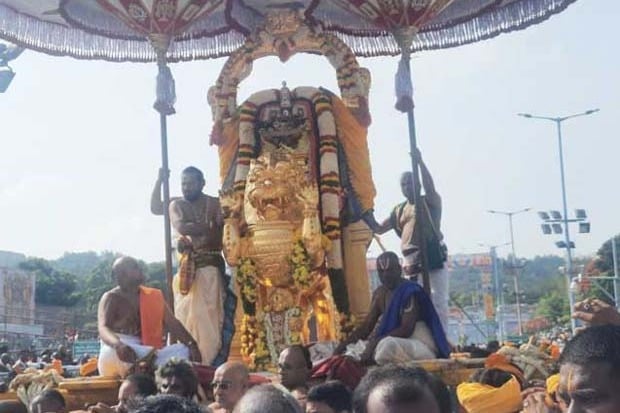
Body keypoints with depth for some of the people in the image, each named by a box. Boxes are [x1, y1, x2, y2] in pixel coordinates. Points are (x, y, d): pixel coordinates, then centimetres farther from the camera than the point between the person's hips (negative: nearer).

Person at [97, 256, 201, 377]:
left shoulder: (153, 296, 12)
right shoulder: (111, 298, -2)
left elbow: (172, 324, 6)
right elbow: (103, 328, -19)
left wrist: (191, 344, -13)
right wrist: (118, 345, -42)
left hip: (144, 355, 4)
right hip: (116, 358, -4)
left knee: (182, 350, -19)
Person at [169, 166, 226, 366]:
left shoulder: (215, 204, 8)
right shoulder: (176, 205, 12)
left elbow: (221, 236, -4)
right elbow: (181, 227, -8)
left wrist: (192, 236, -11)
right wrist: (209, 227, -5)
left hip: (211, 266, -1)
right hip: (187, 268, 1)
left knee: (210, 317, -7)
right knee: (186, 316, -3)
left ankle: (209, 363, -7)